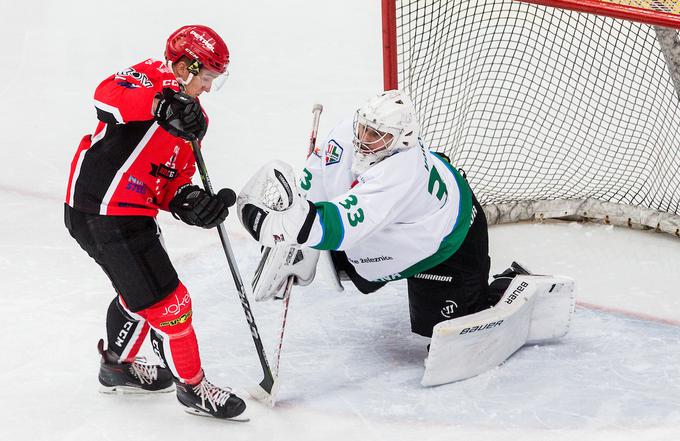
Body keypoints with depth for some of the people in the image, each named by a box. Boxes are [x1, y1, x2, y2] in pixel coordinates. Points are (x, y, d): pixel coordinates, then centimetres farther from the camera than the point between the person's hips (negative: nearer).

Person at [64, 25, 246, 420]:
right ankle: (192, 385, 15)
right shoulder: (154, 77, -12)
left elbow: (172, 182, 13)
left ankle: (119, 366, 50)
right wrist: (161, 104, -47)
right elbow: (108, 95, -34)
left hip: (132, 213, 10)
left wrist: (188, 201, -8)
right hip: (105, 213, -10)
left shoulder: (193, 117, 16)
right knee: (167, 301, -2)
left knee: (140, 290, 30)